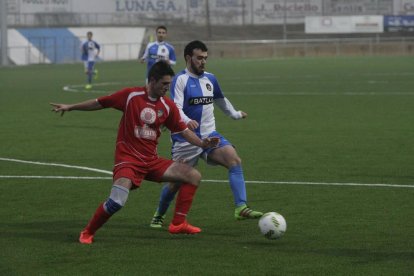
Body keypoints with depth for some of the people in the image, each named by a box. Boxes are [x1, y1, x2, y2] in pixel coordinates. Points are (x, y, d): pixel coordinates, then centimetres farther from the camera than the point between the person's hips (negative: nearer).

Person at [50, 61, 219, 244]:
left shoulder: (168, 106, 4)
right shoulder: (131, 95, -8)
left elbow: (182, 130, 11)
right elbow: (100, 103, 3)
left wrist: (202, 143, -5)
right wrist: (70, 107, 6)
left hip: (151, 161, 6)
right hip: (128, 159, -6)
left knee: (194, 176, 0)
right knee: (117, 201, -27)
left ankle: (178, 224, 6)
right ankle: (87, 233, -3)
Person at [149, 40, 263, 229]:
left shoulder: (210, 79, 9)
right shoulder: (180, 80, -11)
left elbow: (221, 100, 29)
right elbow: (176, 108, -23)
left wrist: (235, 114, 41)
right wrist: (186, 121, -43)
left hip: (209, 135, 5)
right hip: (186, 140, -5)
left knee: (235, 160, -20)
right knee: (176, 182, 2)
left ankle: (241, 208, -26)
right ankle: (159, 216, 29)